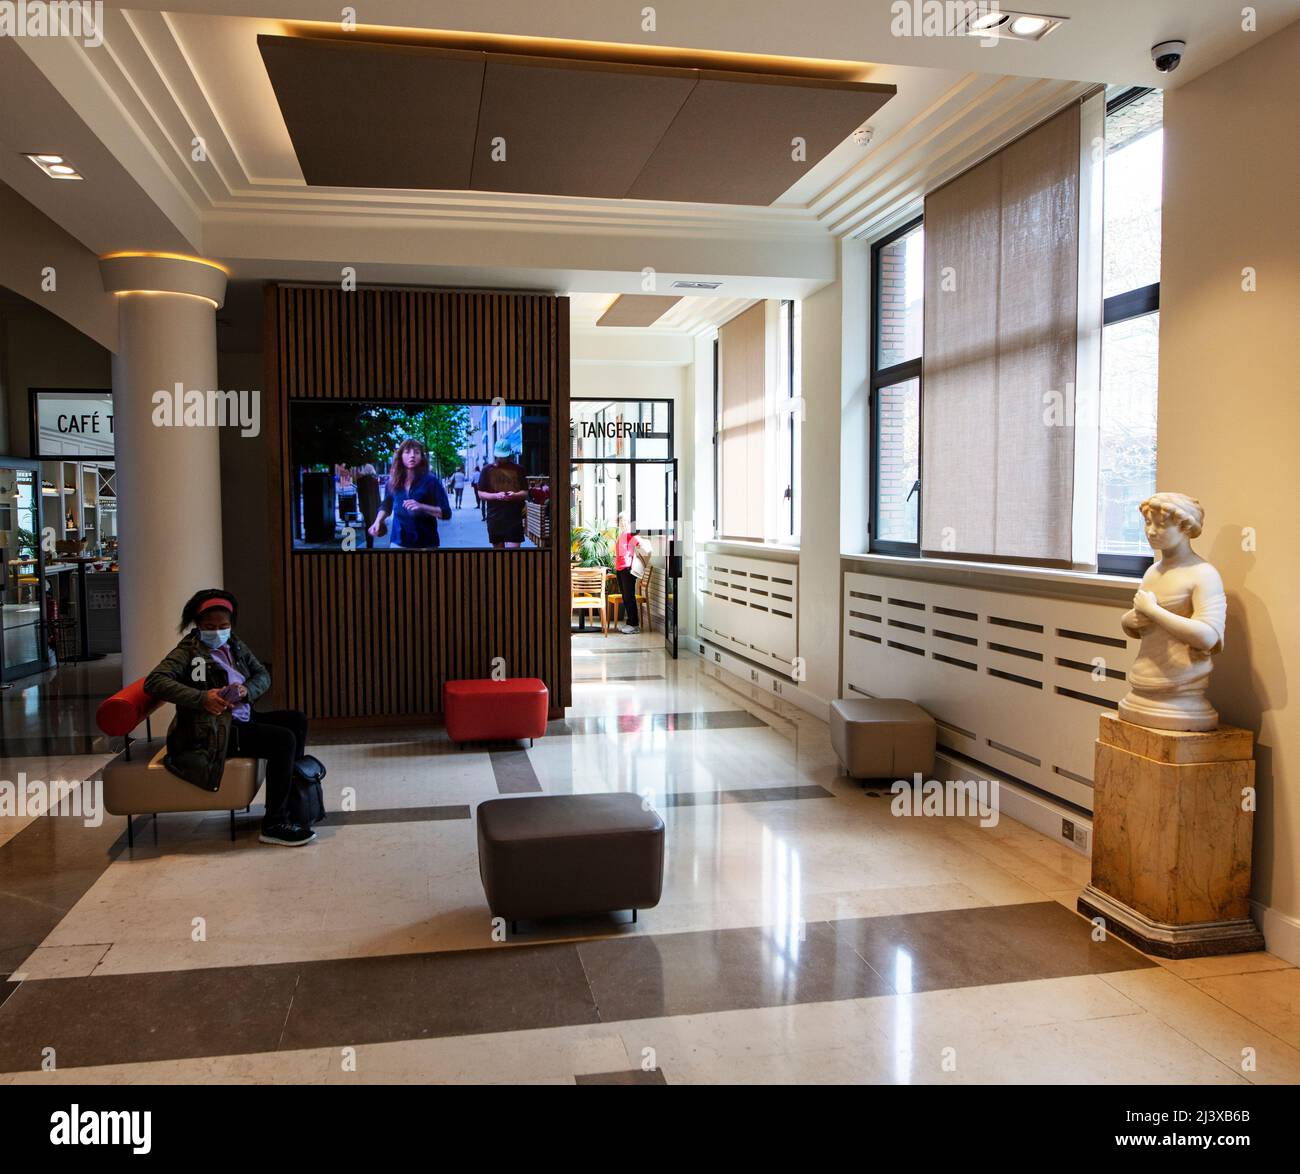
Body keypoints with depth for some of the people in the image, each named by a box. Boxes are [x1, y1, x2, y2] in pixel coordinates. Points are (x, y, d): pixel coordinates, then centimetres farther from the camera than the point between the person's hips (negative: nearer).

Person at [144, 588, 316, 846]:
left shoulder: (235, 645, 15)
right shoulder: (188, 651, -6)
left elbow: (263, 675, 16)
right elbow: (153, 682, -18)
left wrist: (247, 690, -8)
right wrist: (202, 698, -27)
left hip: (244, 718, 8)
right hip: (214, 730, -8)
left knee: (297, 720, 2)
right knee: (284, 740, -22)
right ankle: (274, 824, -17)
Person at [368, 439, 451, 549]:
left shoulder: (431, 481, -8)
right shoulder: (394, 481, 3)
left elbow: (446, 513, -10)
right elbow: (387, 505, 21)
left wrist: (421, 507, -24)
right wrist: (377, 521, 3)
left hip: (425, 544, -3)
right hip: (398, 542, 3)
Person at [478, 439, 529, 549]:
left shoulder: (517, 469, 8)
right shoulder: (487, 470, 7)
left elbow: (525, 492, 9)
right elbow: (480, 494, 5)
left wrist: (514, 495, -13)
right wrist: (496, 495, -14)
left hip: (514, 516, -1)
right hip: (495, 518, 1)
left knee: (513, 547, -8)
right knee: (498, 546, 8)